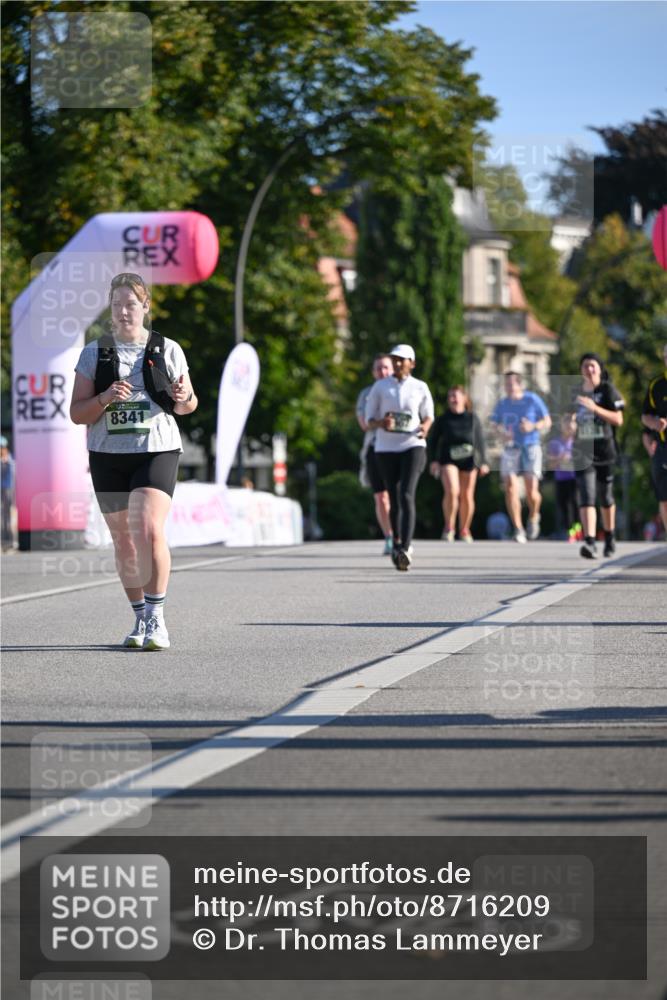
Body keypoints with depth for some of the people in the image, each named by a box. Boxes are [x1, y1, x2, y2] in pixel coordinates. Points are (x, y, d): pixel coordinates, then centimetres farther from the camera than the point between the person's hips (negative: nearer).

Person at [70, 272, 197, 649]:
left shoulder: (167, 350, 4)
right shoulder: (94, 353, 5)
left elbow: (189, 404, 14)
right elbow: (77, 413, 3)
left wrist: (184, 398, -10)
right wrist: (106, 398, -16)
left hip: (157, 451, -2)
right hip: (108, 455, 2)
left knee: (150, 530, -20)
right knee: (124, 540, 8)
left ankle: (157, 618, -14)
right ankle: (140, 619, 21)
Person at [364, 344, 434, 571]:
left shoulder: (420, 388, 4)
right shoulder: (380, 387, 4)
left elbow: (428, 416, 16)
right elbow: (369, 420, 6)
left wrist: (425, 427, -7)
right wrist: (381, 423, -17)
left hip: (413, 446, -2)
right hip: (386, 448, 2)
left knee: (407, 495, -19)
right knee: (394, 499, 8)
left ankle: (405, 548, -27)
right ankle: (397, 543, 26)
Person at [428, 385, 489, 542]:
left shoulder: (472, 418, 8)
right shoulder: (442, 420, 5)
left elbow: (480, 441, 9)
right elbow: (433, 441, 6)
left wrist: (483, 462, 4)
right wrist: (434, 460, -5)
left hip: (468, 460, 2)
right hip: (448, 460, -2)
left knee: (467, 496, 5)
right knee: (451, 491, -21)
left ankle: (464, 530, 21)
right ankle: (449, 526, -6)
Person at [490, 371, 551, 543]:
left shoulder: (532, 400, -2)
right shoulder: (502, 404, 6)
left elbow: (547, 422, 4)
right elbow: (495, 425, 14)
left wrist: (533, 426, -16)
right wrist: (501, 434, -9)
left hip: (531, 448, -2)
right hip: (510, 450, 2)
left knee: (531, 491, -10)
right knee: (510, 489, -12)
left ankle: (533, 518, 22)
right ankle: (518, 530, -6)